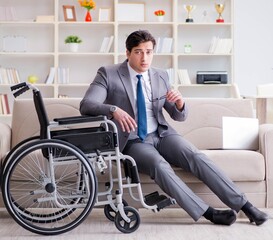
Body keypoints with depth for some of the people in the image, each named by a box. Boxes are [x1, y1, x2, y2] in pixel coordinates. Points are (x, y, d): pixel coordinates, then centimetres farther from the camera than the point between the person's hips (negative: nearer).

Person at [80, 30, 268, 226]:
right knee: (160, 165, -32)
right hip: (133, 141, -3)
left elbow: (179, 116, 11)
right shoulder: (108, 74, -5)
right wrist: (114, 109, -36)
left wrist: (180, 102, -14)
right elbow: (86, 105, -17)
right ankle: (208, 213, -30)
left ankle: (244, 205, -21)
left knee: (196, 157, -22)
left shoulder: (161, 76, 7)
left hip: (161, 134, 3)